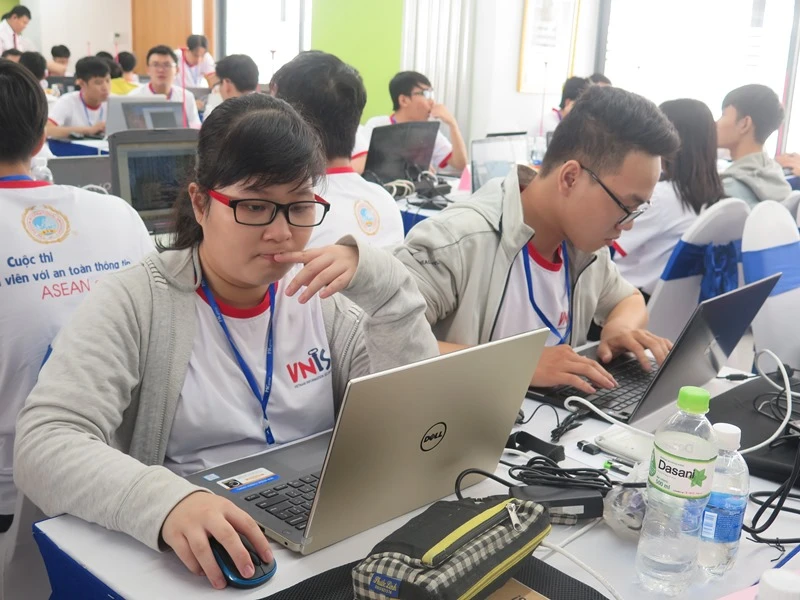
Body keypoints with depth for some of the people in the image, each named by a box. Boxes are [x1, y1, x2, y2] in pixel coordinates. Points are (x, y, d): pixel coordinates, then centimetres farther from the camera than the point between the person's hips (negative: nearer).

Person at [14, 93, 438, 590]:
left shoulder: (323, 298, 4)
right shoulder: (136, 304, -8)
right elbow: (42, 446, -19)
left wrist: (382, 284, -14)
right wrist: (166, 501, -38)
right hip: (202, 562, -3)